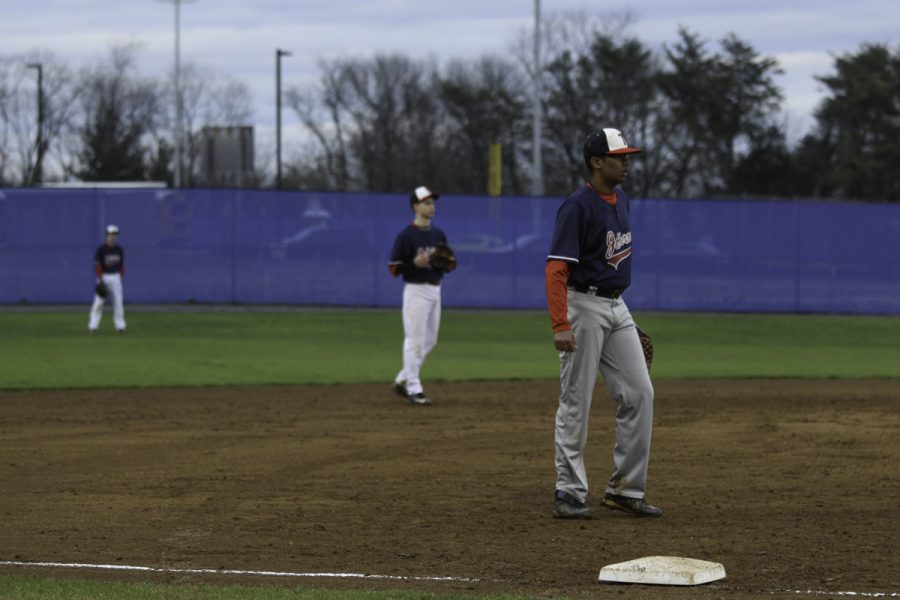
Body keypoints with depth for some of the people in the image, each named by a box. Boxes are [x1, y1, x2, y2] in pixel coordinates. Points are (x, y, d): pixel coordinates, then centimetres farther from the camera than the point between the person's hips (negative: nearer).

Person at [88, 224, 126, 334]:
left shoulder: (119, 250, 6)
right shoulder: (101, 249, -9)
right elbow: (97, 265, -10)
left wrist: (122, 277, 9)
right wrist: (100, 280, -15)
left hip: (115, 277, 4)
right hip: (103, 276, -4)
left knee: (118, 301, 1)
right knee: (99, 301, -5)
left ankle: (120, 326, 5)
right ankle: (93, 326, -1)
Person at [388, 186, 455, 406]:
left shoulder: (439, 235, 12)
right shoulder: (406, 236, -9)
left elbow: (449, 264, 18)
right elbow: (394, 268, -10)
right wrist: (415, 263, -25)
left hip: (435, 291, 7)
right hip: (416, 291, -7)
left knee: (429, 341, 11)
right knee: (415, 340, -6)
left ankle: (402, 381, 23)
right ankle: (413, 389, -1)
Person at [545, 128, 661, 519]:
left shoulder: (621, 200, 11)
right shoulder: (578, 206, -16)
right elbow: (556, 268, -21)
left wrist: (616, 310, 19)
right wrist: (560, 325, -29)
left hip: (616, 307, 8)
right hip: (584, 306, -8)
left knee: (639, 394, 4)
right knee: (575, 402, -3)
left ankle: (625, 488, 10)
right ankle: (569, 493, 4)